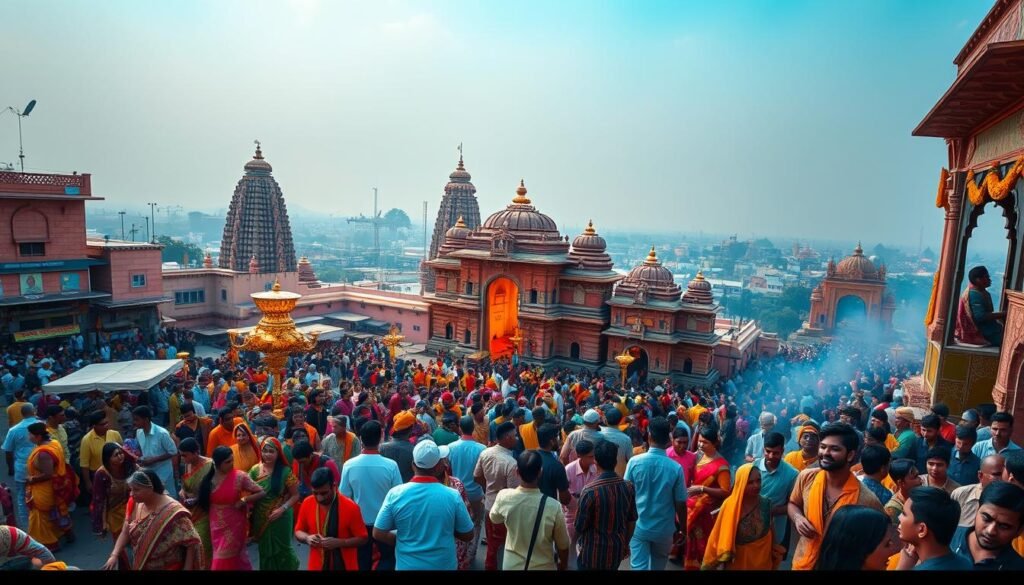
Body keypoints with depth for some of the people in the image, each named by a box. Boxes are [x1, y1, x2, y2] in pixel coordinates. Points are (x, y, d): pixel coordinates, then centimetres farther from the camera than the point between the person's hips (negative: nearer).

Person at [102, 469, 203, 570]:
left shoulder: (173, 512, -27)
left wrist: (187, 569, -24)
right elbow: (126, 533, 2)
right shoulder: (134, 504, -7)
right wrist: (114, 555, -11)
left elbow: (193, 543, -24)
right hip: (139, 566, 6)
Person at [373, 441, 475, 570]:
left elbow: (378, 534, -9)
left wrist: (403, 537, 6)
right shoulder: (452, 496, -17)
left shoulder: (396, 494, -16)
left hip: (407, 565, 1)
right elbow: (468, 535, -7)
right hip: (443, 565, 0)